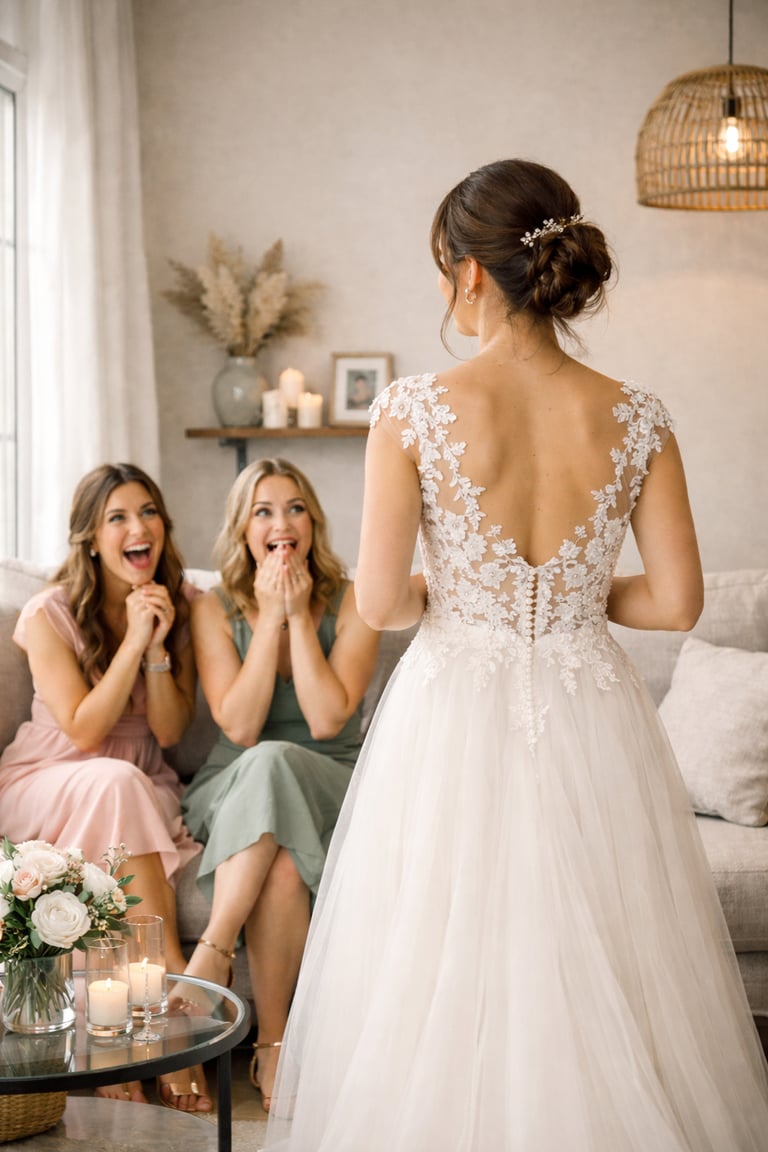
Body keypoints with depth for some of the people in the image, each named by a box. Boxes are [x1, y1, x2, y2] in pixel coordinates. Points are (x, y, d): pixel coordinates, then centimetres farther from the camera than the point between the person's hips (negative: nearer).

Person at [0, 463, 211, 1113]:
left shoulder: (178, 604, 0)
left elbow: (170, 732, -4)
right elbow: (84, 730, -15)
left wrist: (158, 650, -19)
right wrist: (132, 642, -20)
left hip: (144, 791, 3)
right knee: (117, 783, -36)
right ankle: (175, 984, -35)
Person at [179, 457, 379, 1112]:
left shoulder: (351, 603, -3)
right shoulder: (215, 609, 0)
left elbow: (327, 720, -14)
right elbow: (239, 726, -12)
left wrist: (300, 615, -14)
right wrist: (269, 617, -12)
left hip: (332, 788, -1)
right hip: (236, 792, 1)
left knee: (272, 764, -36)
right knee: (283, 865, -34)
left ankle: (213, 949, -27)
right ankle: (274, 1045, -27)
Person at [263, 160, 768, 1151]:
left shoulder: (413, 411, -12)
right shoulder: (634, 419, -5)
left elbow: (379, 604, -11)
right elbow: (677, 601, -3)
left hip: (454, 722, -2)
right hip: (593, 727, 2)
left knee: (443, 985, 14)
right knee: (600, 982, 17)